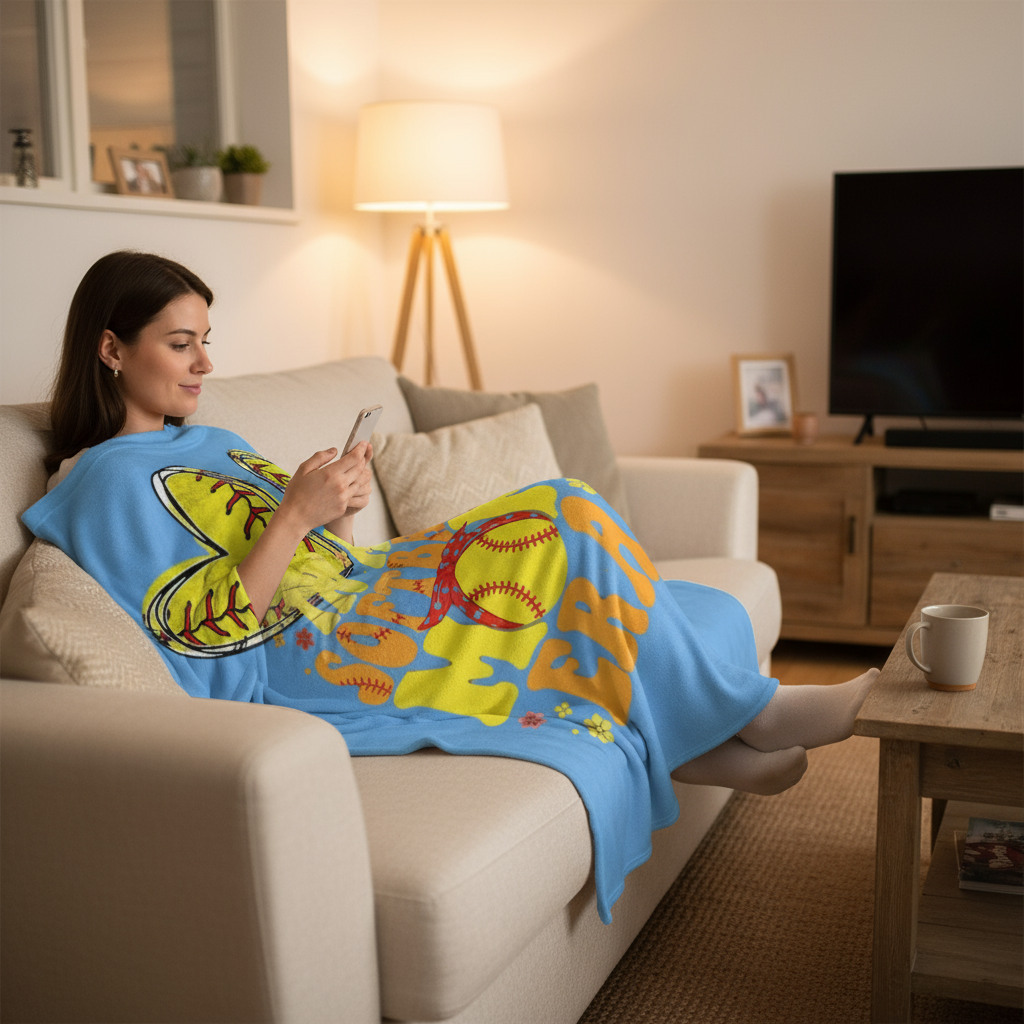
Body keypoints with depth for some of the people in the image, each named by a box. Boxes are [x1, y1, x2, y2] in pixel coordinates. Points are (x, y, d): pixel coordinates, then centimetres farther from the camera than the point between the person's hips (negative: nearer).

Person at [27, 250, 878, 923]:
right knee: (556, 527, -16)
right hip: (308, 664, -10)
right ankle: (751, 709, -5)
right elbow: (203, 634, -18)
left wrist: (339, 511, -2)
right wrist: (294, 515, -22)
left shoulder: (203, 444, 20)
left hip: (350, 611, 10)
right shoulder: (107, 481, -8)